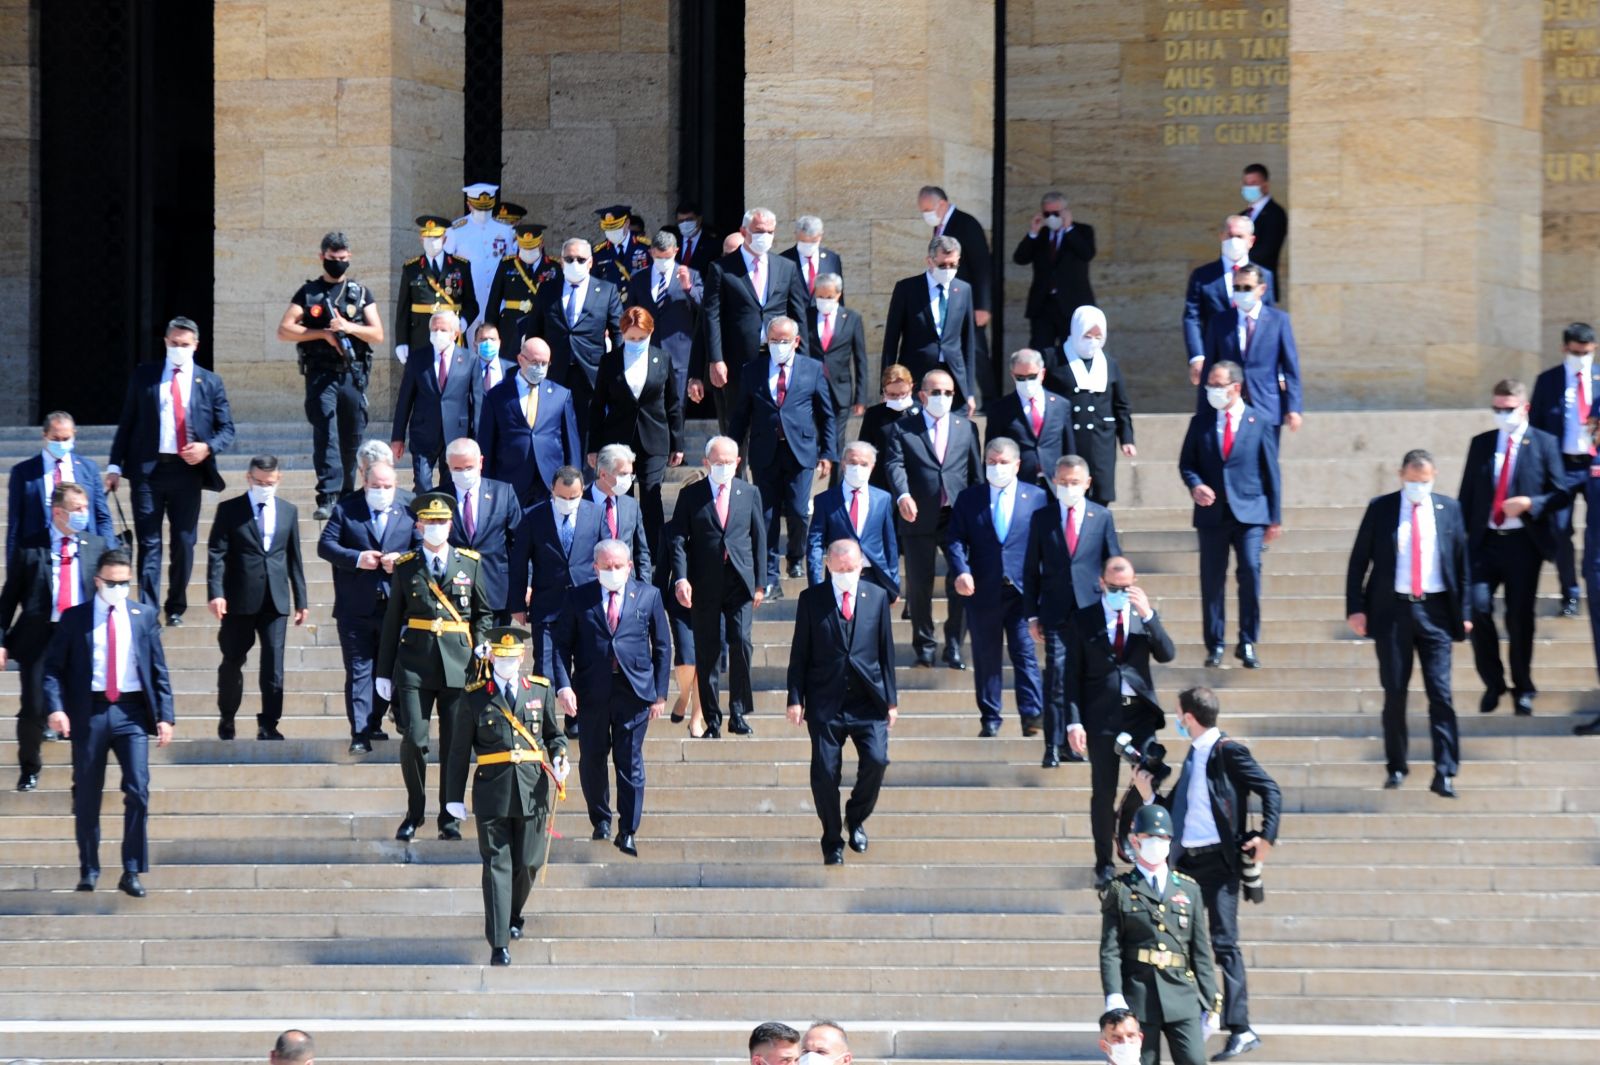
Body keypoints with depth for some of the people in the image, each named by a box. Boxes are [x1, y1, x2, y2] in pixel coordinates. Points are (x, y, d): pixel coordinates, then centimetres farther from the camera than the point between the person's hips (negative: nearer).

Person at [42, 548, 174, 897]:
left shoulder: (144, 616, 9)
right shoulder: (74, 618, 4)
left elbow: (159, 669, 9)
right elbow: (53, 667, 1)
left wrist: (165, 715, 0)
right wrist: (55, 707, -15)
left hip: (131, 712, 1)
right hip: (89, 713, -1)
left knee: (138, 790, -9)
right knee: (86, 796, 5)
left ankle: (132, 873, -4)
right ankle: (88, 871, 17)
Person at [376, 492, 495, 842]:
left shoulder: (470, 563, 8)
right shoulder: (405, 567, 7)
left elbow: (484, 613, 14)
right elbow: (392, 621, 10)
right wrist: (384, 672, 9)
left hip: (457, 665, 0)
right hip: (415, 665, 0)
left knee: (455, 745, 1)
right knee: (413, 741, -7)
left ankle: (450, 819, 12)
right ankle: (414, 814, 10)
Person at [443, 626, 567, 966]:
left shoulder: (540, 689, 8)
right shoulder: (474, 696, 3)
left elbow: (553, 734, 17)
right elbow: (460, 750, 6)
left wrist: (559, 759, -5)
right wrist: (456, 797, 5)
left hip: (533, 787, 2)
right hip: (492, 790, -2)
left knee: (528, 863, 7)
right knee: (497, 866, -4)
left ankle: (513, 916, 37)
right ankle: (499, 944, -4)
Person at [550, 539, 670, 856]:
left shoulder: (648, 596, 5)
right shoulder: (578, 598, 3)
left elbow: (662, 646, 9)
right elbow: (562, 644, 2)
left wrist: (660, 693, 4)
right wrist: (564, 685, -11)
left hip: (634, 689, -1)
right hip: (591, 691, 1)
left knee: (630, 761, -1)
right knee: (592, 759, 9)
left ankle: (627, 832, 4)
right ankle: (601, 819, 29)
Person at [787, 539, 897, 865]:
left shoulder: (877, 598, 8)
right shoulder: (812, 600, 3)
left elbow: (886, 651, 10)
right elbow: (799, 653, 4)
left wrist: (891, 700, 7)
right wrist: (795, 698, -3)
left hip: (868, 700, 1)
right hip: (825, 701, -1)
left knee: (876, 760, -15)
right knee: (825, 771, -3)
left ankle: (856, 819, 12)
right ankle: (832, 841, 12)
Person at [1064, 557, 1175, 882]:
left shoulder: (1146, 616, 8)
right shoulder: (1084, 620, 2)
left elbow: (1167, 655, -6)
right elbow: (1073, 674, 0)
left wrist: (1147, 615, -17)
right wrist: (1074, 721, -9)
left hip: (1140, 712, 1)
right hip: (1101, 716, -1)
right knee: (1103, 793, 5)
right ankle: (1104, 864, 14)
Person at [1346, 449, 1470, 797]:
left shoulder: (1448, 510, 6)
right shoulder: (1381, 509, 3)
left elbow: (1462, 562, 9)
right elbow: (1358, 561, 4)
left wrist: (1465, 611, 3)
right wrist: (1356, 608, -3)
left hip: (1435, 610, 0)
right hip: (1392, 610, 0)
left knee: (1441, 693, -7)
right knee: (1394, 693, 5)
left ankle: (1444, 773, -9)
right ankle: (1396, 767, 17)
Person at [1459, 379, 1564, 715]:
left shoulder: (1544, 444, 3)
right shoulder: (1481, 444, 13)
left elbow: (1559, 493, 0)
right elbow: (1466, 495, 13)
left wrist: (1529, 504, -17)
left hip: (1523, 543, -2)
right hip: (1485, 541, 2)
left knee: (1520, 615, -1)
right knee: (1478, 606, -12)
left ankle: (1523, 689, 15)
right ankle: (1492, 684, 6)